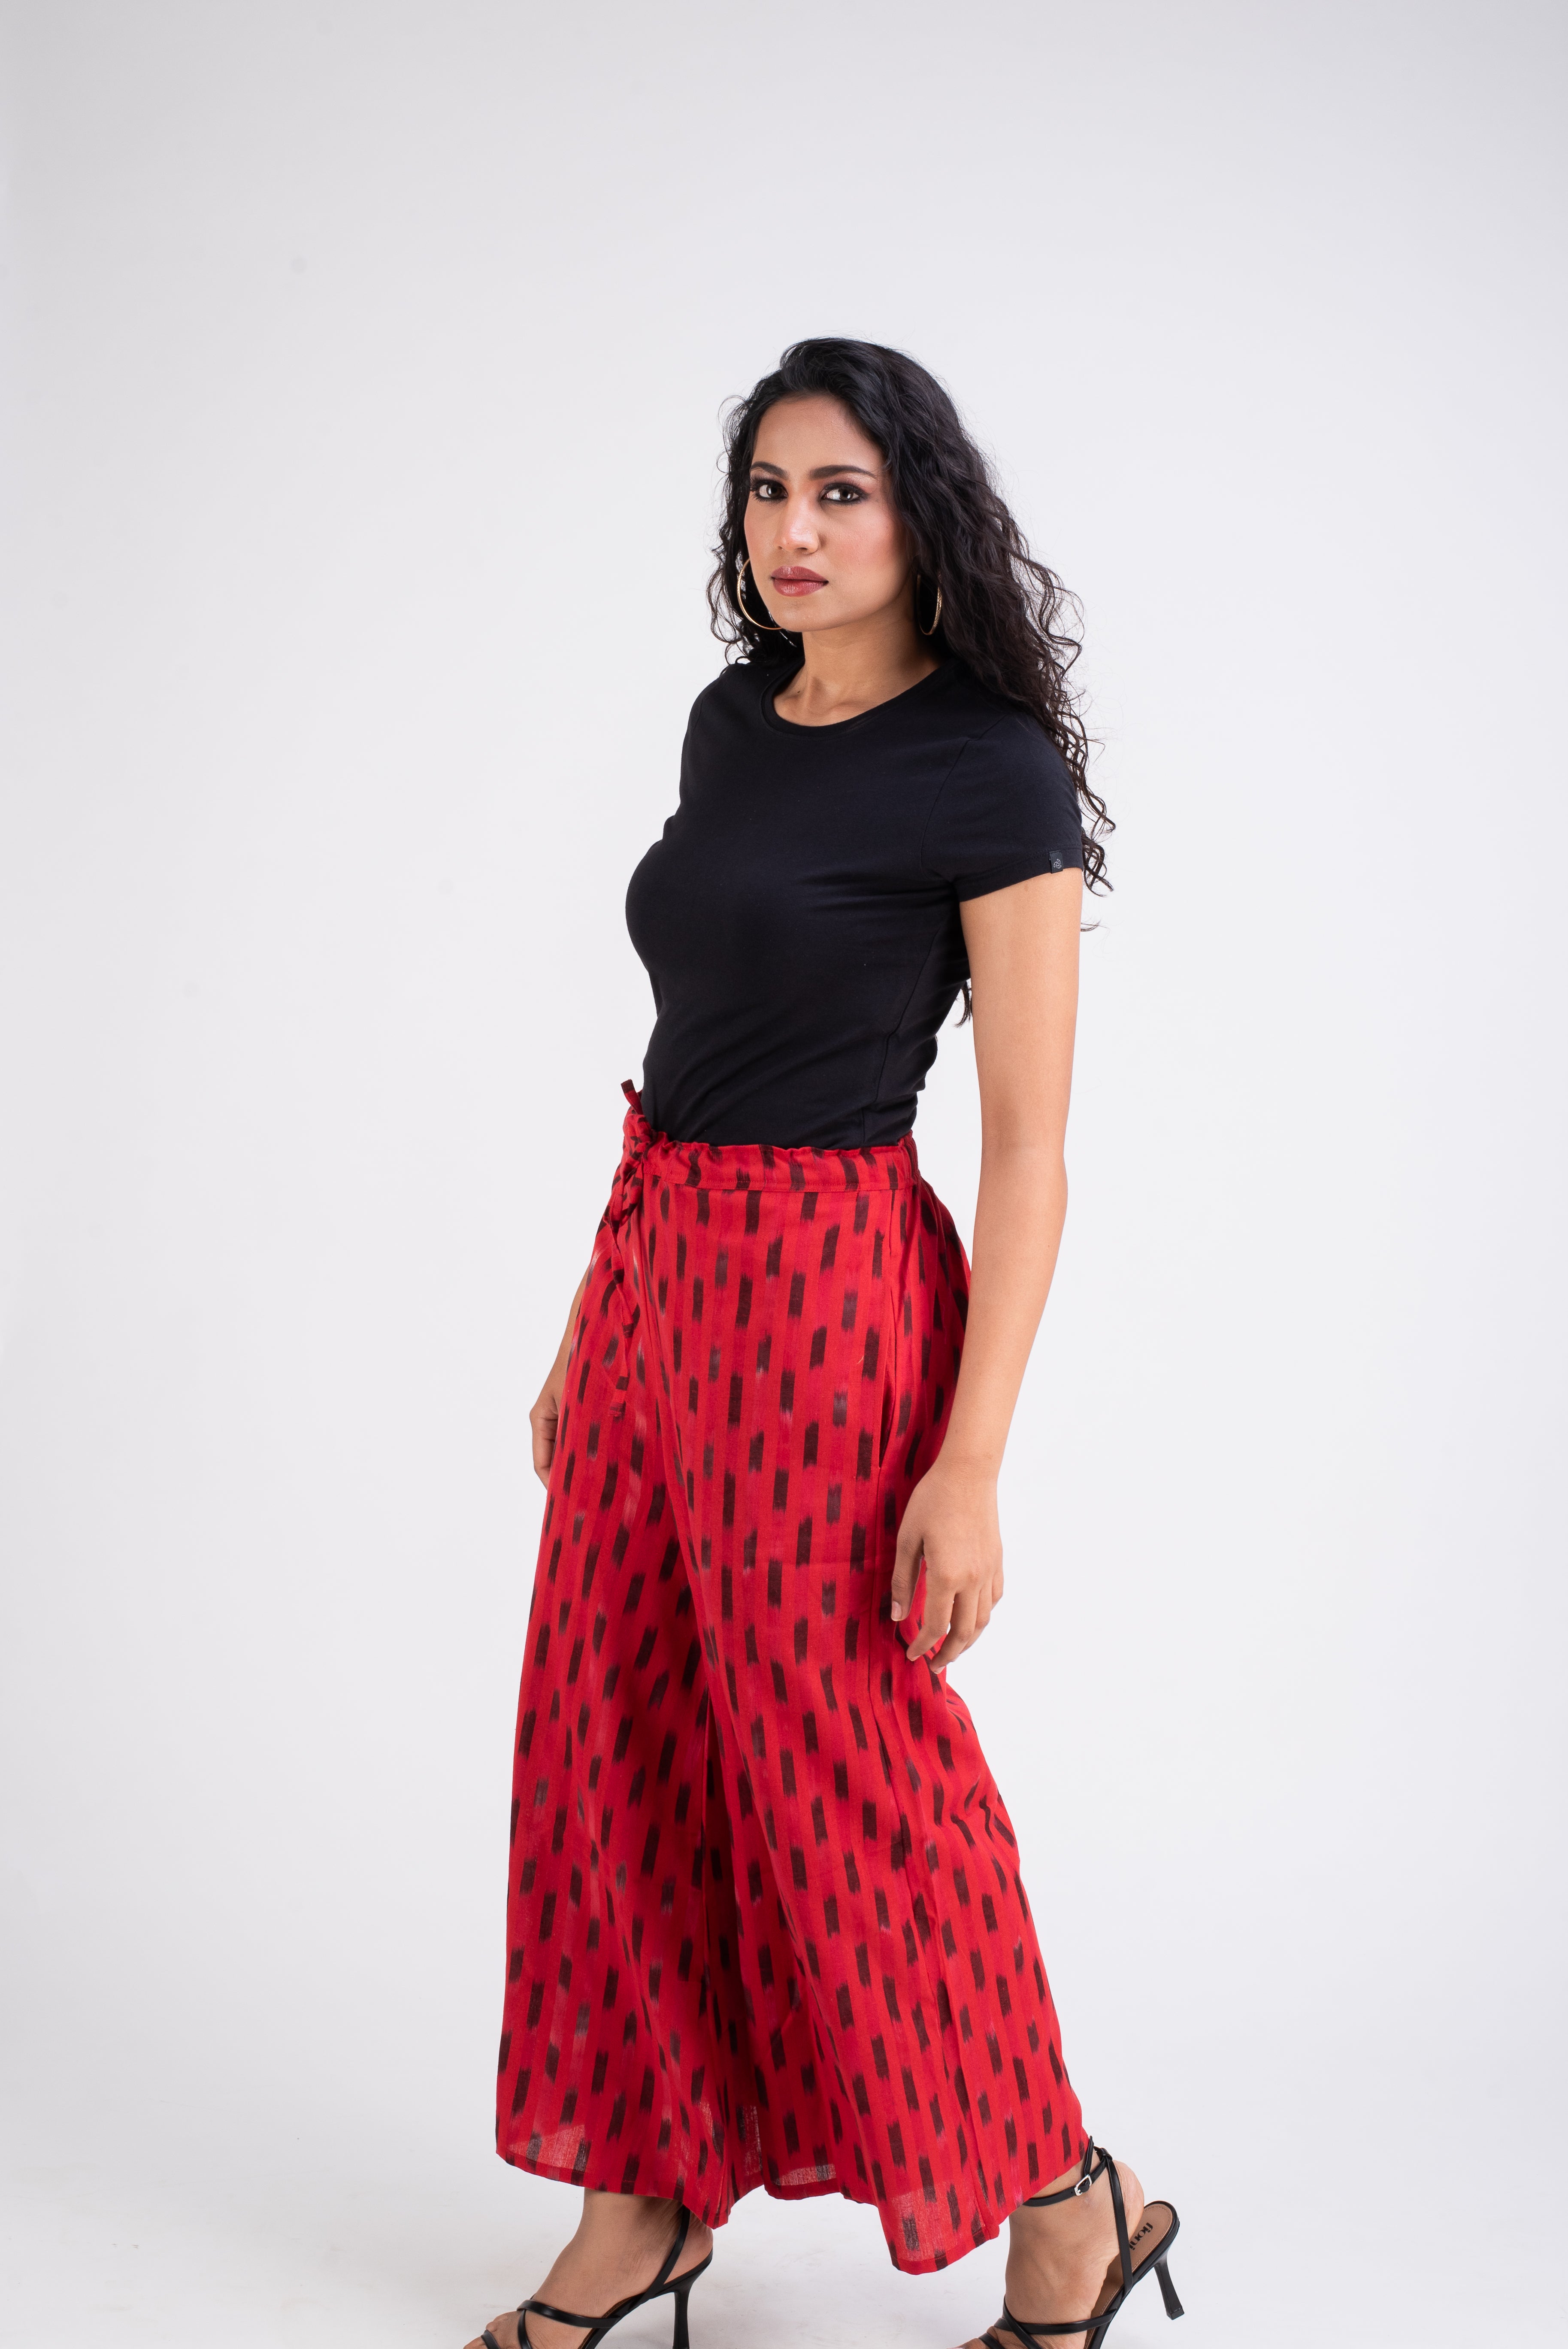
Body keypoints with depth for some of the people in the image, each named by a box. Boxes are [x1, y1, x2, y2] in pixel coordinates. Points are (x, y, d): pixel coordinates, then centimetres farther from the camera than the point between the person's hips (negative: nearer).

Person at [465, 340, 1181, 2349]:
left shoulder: (989, 773, -12)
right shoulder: (731, 722, 10)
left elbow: (1028, 1149, -14)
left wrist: (970, 1461, -18)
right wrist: (593, 1328, 15)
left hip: (825, 1297, -7)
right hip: (652, 1269, 8)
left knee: (843, 1773, 2)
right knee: (616, 1752, 11)